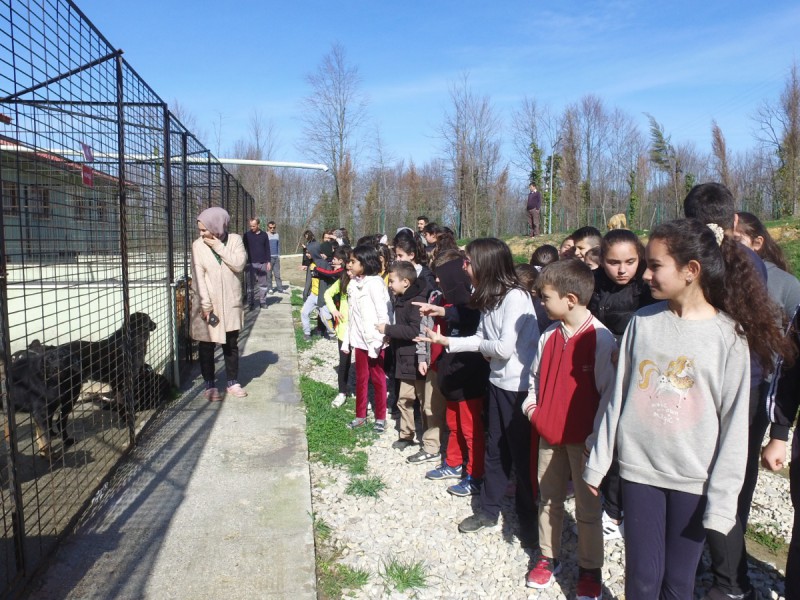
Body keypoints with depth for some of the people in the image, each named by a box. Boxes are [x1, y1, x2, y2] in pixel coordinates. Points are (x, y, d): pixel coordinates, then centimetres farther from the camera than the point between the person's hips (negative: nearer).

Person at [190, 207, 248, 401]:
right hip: (206, 305, -1)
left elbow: (239, 264, -15)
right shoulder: (198, 246, -5)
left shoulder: (235, 240, -2)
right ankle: (210, 385, 17)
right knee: (206, 345, 6)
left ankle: (233, 383, 23)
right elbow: (198, 277, -10)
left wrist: (218, 246, -18)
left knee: (231, 344, 11)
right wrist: (206, 306, -16)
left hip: (230, 304, 1)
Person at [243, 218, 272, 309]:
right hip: (251, 263, -1)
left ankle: (262, 301, 15)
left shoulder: (264, 235, 4)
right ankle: (251, 303, 6)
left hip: (262, 263, 2)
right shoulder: (247, 235, 0)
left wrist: (269, 262, 3)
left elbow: (267, 249, 8)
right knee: (250, 284, 0)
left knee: (263, 284, 6)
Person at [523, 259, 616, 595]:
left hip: (583, 439, -6)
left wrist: (596, 438, -15)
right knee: (548, 500, 17)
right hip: (549, 435, 6)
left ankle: (590, 569, 26)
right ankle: (548, 557, 34)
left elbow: (610, 391, -14)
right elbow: (536, 376, 16)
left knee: (588, 508, 10)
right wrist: (532, 407, 1)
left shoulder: (600, 339, -16)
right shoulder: (549, 335, 2)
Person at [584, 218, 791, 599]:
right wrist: (598, 462, 7)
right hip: (639, 470, 2)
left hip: (695, 479, -1)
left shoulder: (729, 334, -8)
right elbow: (618, 396, 4)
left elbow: (734, 423, -5)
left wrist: (722, 498, -6)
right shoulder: (642, 322, -2)